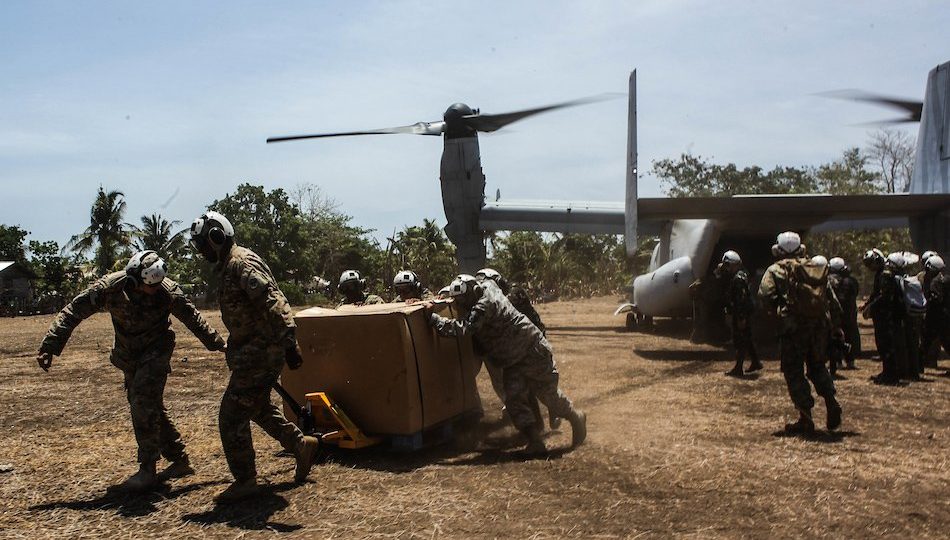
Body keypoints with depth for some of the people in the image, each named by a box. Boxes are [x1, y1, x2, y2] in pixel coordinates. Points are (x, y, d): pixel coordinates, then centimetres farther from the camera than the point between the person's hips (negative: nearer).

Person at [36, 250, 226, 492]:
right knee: (150, 408, 9)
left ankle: (147, 470, -8)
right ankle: (179, 460, 21)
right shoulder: (110, 287, -22)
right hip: (128, 356, 4)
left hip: (156, 352, -4)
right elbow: (72, 312, -16)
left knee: (144, 404, -17)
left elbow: (193, 318, -9)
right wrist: (49, 347, -21)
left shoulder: (168, 291, -23)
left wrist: (217, 343, -1)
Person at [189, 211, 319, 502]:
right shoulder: (227, 266, 15)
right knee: (259, 407, 23)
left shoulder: (242, 263, -18)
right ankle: (301, 445, 34)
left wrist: (289, 344, -33)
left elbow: (273, 304, -28)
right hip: (251, 351, 11)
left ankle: (245, 480, 6)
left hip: (259, 353, -11)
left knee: (232, 416, -4)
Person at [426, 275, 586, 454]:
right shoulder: (487, 290, 2)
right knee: (514, 399, -3)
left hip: (533, 352, -9)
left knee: (548, 394, 3)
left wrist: (432, 318, -31)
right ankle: (535, 441, -4)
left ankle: (576, 418, 28)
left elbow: (463, 328, -36)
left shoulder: (485, 305, -25)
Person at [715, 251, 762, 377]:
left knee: (740, 341, -4)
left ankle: (738, 369, 2)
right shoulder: (739, 275, 10)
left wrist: (741, 318, -25)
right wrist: (719, 271, 5)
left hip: (741, 314, -10)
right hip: (744, 314, 10)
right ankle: (756, 363, 29)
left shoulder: (738, 279, -21)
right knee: (747, 339, 19)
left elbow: (741, 300, -25)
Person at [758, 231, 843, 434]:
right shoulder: (817, 269, 14)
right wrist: (835, 326, 16)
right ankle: (831, 402, 7)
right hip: (819, 325, 5)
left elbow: (765, 294, -13)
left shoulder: (777, 269, 0)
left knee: (794, 371, 3)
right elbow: (833, 301, 12)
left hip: (793, 326, -5)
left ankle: (805, 419, 1)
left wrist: (778, 308, 5)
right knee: (817, 365, 24)